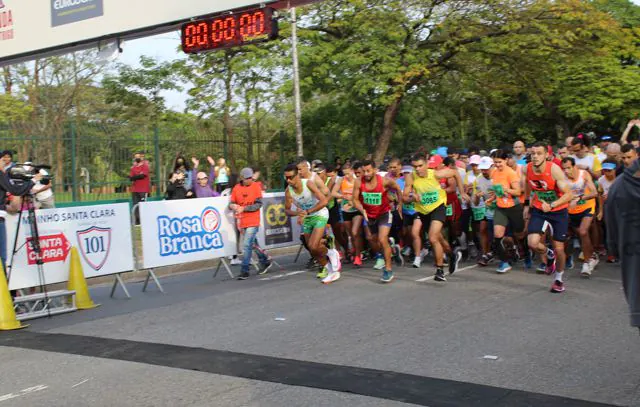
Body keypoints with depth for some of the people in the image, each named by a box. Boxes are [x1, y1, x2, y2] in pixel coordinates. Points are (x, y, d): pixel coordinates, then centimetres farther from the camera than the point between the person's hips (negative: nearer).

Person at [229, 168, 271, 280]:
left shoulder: (256, 187, -6)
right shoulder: (236, 188, 3)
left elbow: (258, 204, -10)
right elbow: (231, 204, 7)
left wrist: (243, 208, -18)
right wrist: (233, 206, -16)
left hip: (253, 221, -5)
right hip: (242, 222, 5)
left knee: (247, 245, -11)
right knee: (252, 244, 16)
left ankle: (244, 271, -5)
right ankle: (265, 262, 35)